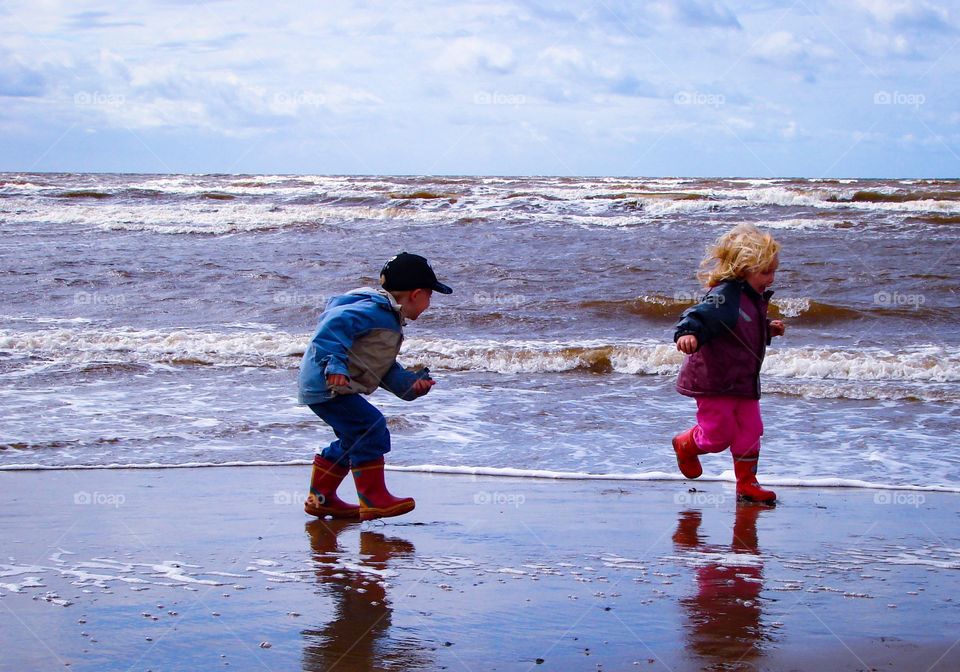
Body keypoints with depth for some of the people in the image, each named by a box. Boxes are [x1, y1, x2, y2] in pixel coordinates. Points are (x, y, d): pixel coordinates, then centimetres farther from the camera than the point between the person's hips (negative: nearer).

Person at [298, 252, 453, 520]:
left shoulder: (389, 320, 19)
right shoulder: (374, 310, -17)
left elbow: (385, 368, 19)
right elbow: (335, 323, -31)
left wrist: (410, 382, 3)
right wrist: (334, 365, -40)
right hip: (327, 385, -12)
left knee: (354, 438, 20)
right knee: (372, 429, -15)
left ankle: (321, 498, 30)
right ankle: (373, 500, -11)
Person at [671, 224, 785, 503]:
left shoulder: (755, 298, 8)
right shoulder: (724, 296, -22)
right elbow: (700, 315, -36)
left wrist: (769, 329, 9)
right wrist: (687, 333, -55)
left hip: (745, 381, 9)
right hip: (713, 381, -9)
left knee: (750, 432, 8)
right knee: (719, 435, -1)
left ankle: (747, 483, 21)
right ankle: (686, 445, 30)